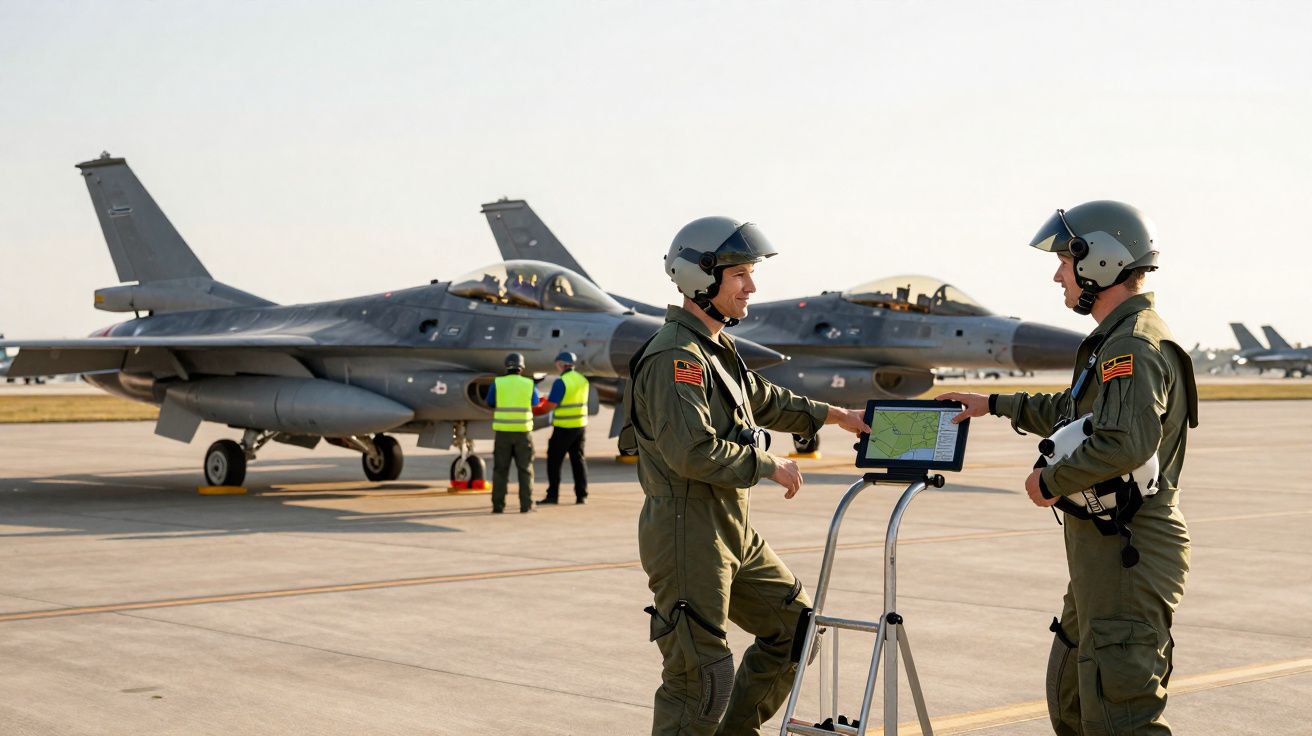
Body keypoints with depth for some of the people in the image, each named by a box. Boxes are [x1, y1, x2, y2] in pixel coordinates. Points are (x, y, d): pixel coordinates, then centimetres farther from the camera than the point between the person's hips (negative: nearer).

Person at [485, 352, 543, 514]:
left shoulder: (497, 383, -1)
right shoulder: (529, 384, 1)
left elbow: (491, 404, 10)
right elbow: (535, 404, 16)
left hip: (503, 431, 0)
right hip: (523, 432, 0)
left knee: (500, 470, 7)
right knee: (525, 470, 8)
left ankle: (498, 505, 3)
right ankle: (526, 505, 4)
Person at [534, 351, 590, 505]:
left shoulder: (561, 382, -17)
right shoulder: (583, 380, 7)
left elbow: (550, 406, -16)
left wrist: (537, 410, 3)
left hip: (564, 428, -7)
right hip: (580, 425, 7)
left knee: (554, 460, 3)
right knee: (578, 460, 12)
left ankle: (553, 495, 3)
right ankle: (582, 495, 10)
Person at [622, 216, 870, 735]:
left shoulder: (716, 350, 15)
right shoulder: (675, 357, -18)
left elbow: (764, 399, 33)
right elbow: (691, 449, -27)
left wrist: (835, 416, 35)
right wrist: (769, 467, -17)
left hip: (734, 535, 10)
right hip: (688, 536, -10)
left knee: (794, 625, 18)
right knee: (700, 674, -7)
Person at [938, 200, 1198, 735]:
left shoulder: (1136, 345, -16)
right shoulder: (1117, 340, 17)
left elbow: (1126, 443, -30)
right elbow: (1070, 411, 34)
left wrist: (1051, 481, -17)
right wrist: (994, 405, 38)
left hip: (1128, 550, -11)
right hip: (1101, 548, 11)